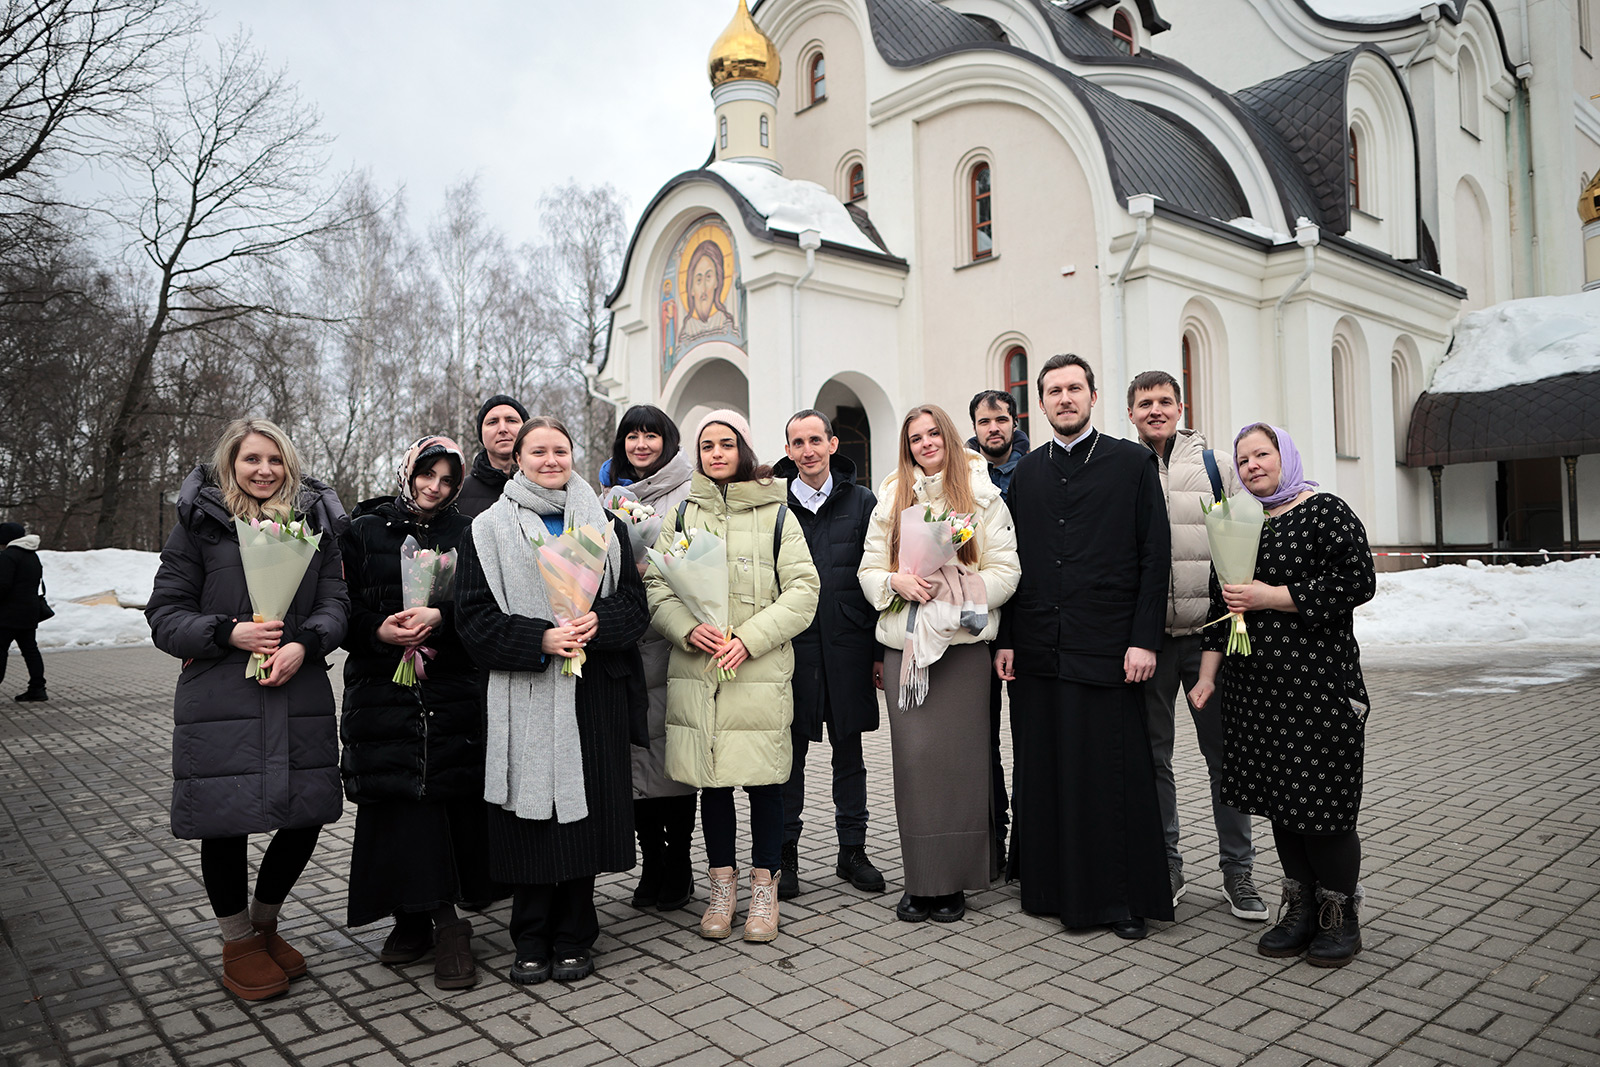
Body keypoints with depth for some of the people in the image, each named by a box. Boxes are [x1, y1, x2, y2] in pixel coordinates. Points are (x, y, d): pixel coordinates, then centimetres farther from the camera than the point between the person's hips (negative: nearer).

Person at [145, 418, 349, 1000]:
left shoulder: (315, 521, 11)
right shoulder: (200, 522, 4)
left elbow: (336, 602, 5)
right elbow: (164, 614, 2)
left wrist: (304, 644, -14)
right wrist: (228, 632, -15)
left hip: (301, 697, 2)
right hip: (220, 702, -2)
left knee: (306, 817, 5)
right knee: (225, 822, 5)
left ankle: (264, 922, 32)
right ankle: (237, 942, 29)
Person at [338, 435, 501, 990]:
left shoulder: (465, 534, 10)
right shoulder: (363, 533, 10)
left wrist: (440, 616, -16)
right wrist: (378, 632, -12)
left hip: (453, 689, 0)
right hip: (383, 688, 1)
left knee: (451, 794, -6)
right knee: (397, 799, -2)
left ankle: (427, 917, 3)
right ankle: (427, 919, 7)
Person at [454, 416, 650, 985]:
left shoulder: (605, 525, 11)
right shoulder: (487, 530, 6)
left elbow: (634, 603, 7)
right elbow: (474, 616, -1)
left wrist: (598, 623, -15)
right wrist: (540, 638, -16)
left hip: (592, 695, 1)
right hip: (522, 698, -1)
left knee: (582, 808, 3)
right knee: (530, 811, 1)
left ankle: (573, 938, 19)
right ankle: (532, 943, 18)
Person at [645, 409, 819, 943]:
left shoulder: (775, 511, 4)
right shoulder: (681, 513, 11)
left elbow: (803, 589, -1)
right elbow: (656, 586, 8)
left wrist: (749, 639, -12)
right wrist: (689, 628, -10)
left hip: (760, 670, -2)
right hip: (695, 670, 2)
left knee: (763, 778, 2)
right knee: (711, 778, 8)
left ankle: (764, 887, 18)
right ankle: (723, 886, 23)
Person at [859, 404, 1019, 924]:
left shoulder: (982, 496, 5)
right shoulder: (891, 501, 13)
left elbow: (1006, 570, -1)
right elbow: (868, 570, 11)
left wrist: (958, 589, -16)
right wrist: (898, 582, -10)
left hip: (963, 641, -2)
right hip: (903, 642, 2)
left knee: (959, 755, 0)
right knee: (912, 755, 1)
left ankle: (954, 880, 13)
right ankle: (920, 879, 13)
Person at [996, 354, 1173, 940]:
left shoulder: (1133, 463, 3)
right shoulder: (1025, 473, 13)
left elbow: (1156, 556, -1)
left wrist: (1143, 640, -8)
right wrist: (1005, 640, 5)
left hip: (1106, 649, -3)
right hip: (1037, 651, 3)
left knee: (1114, 775, 1)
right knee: (1044, 774, 7)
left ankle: (1125, 898, 16)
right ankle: (1054, 887, 21)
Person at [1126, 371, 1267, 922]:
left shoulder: (1216, 466, 6)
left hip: (1208, 633, 0)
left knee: (1225, 753, 6)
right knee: (1153, 756, 9)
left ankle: (1238, 871, 20)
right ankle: (1165, 865, 23)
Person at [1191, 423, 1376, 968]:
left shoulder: (1324, 511, -4)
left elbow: (1358, 582, -16)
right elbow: (1221, 604, 17)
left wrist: (1271, 597, -15)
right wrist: (1208, 675, 12)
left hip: (1318, 683, -6)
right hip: (1255, 686, 6)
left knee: (1322, 800, -2)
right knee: (1279, 800, 10)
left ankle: (1340, 917, 15)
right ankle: (1300, 909, 22)